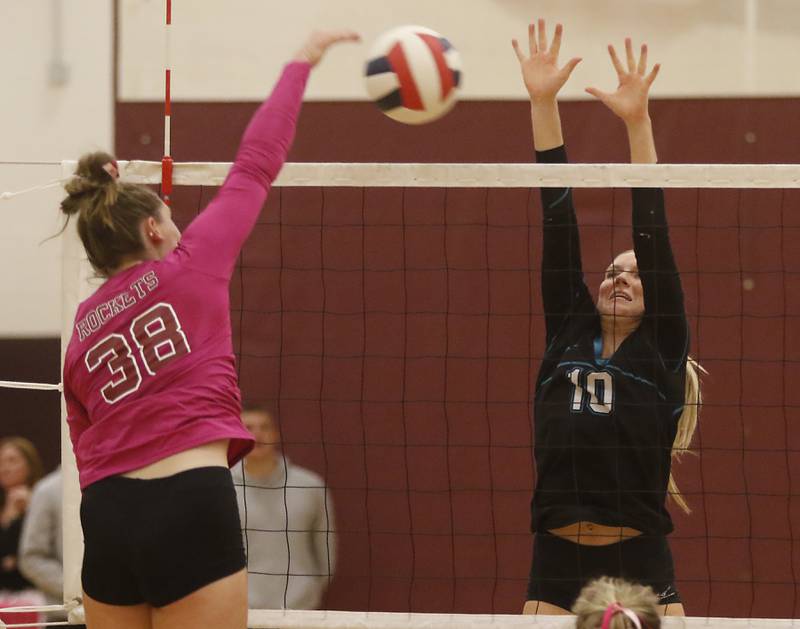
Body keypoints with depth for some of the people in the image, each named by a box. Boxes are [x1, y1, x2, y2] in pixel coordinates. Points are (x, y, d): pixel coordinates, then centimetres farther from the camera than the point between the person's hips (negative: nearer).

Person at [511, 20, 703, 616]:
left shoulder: (661, 349, 6)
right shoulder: (568, 334, 13)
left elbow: (654, 237, -1)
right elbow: (559, 221, 8)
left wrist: (638, 121, -9)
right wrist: (543, 103, 5)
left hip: (642, 572, -2)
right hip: (557, 568, 3)